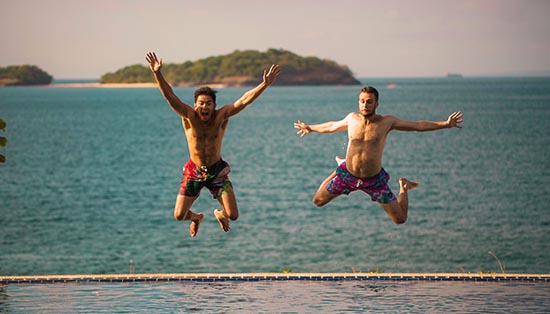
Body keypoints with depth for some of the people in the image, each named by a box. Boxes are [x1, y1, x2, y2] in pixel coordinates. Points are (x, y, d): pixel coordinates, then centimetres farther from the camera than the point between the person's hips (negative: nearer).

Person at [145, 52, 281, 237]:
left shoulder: (222, 116, -13)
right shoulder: (188, 116, -15)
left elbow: (245, 100, -20)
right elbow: (169, 96, -25)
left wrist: (265, 84, -31)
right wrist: (157, 74, -38)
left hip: (217, 171, 0)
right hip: (194, 171, 0)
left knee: (233, 215, -7)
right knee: (179, 215, -2)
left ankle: (220, 214, 35)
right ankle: (196, 218, 39)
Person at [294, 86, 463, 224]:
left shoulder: (387, 122, -10)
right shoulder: (351, 118, -3)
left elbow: (418, 125, -5)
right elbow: (332, 126, 19)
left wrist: (445, 124, -12)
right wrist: (310, 128, 33)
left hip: (374, 180, -2)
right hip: (348, 175, 2)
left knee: (400, 219, -2)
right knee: (318, 201, 13)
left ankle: (403, 187, 30)